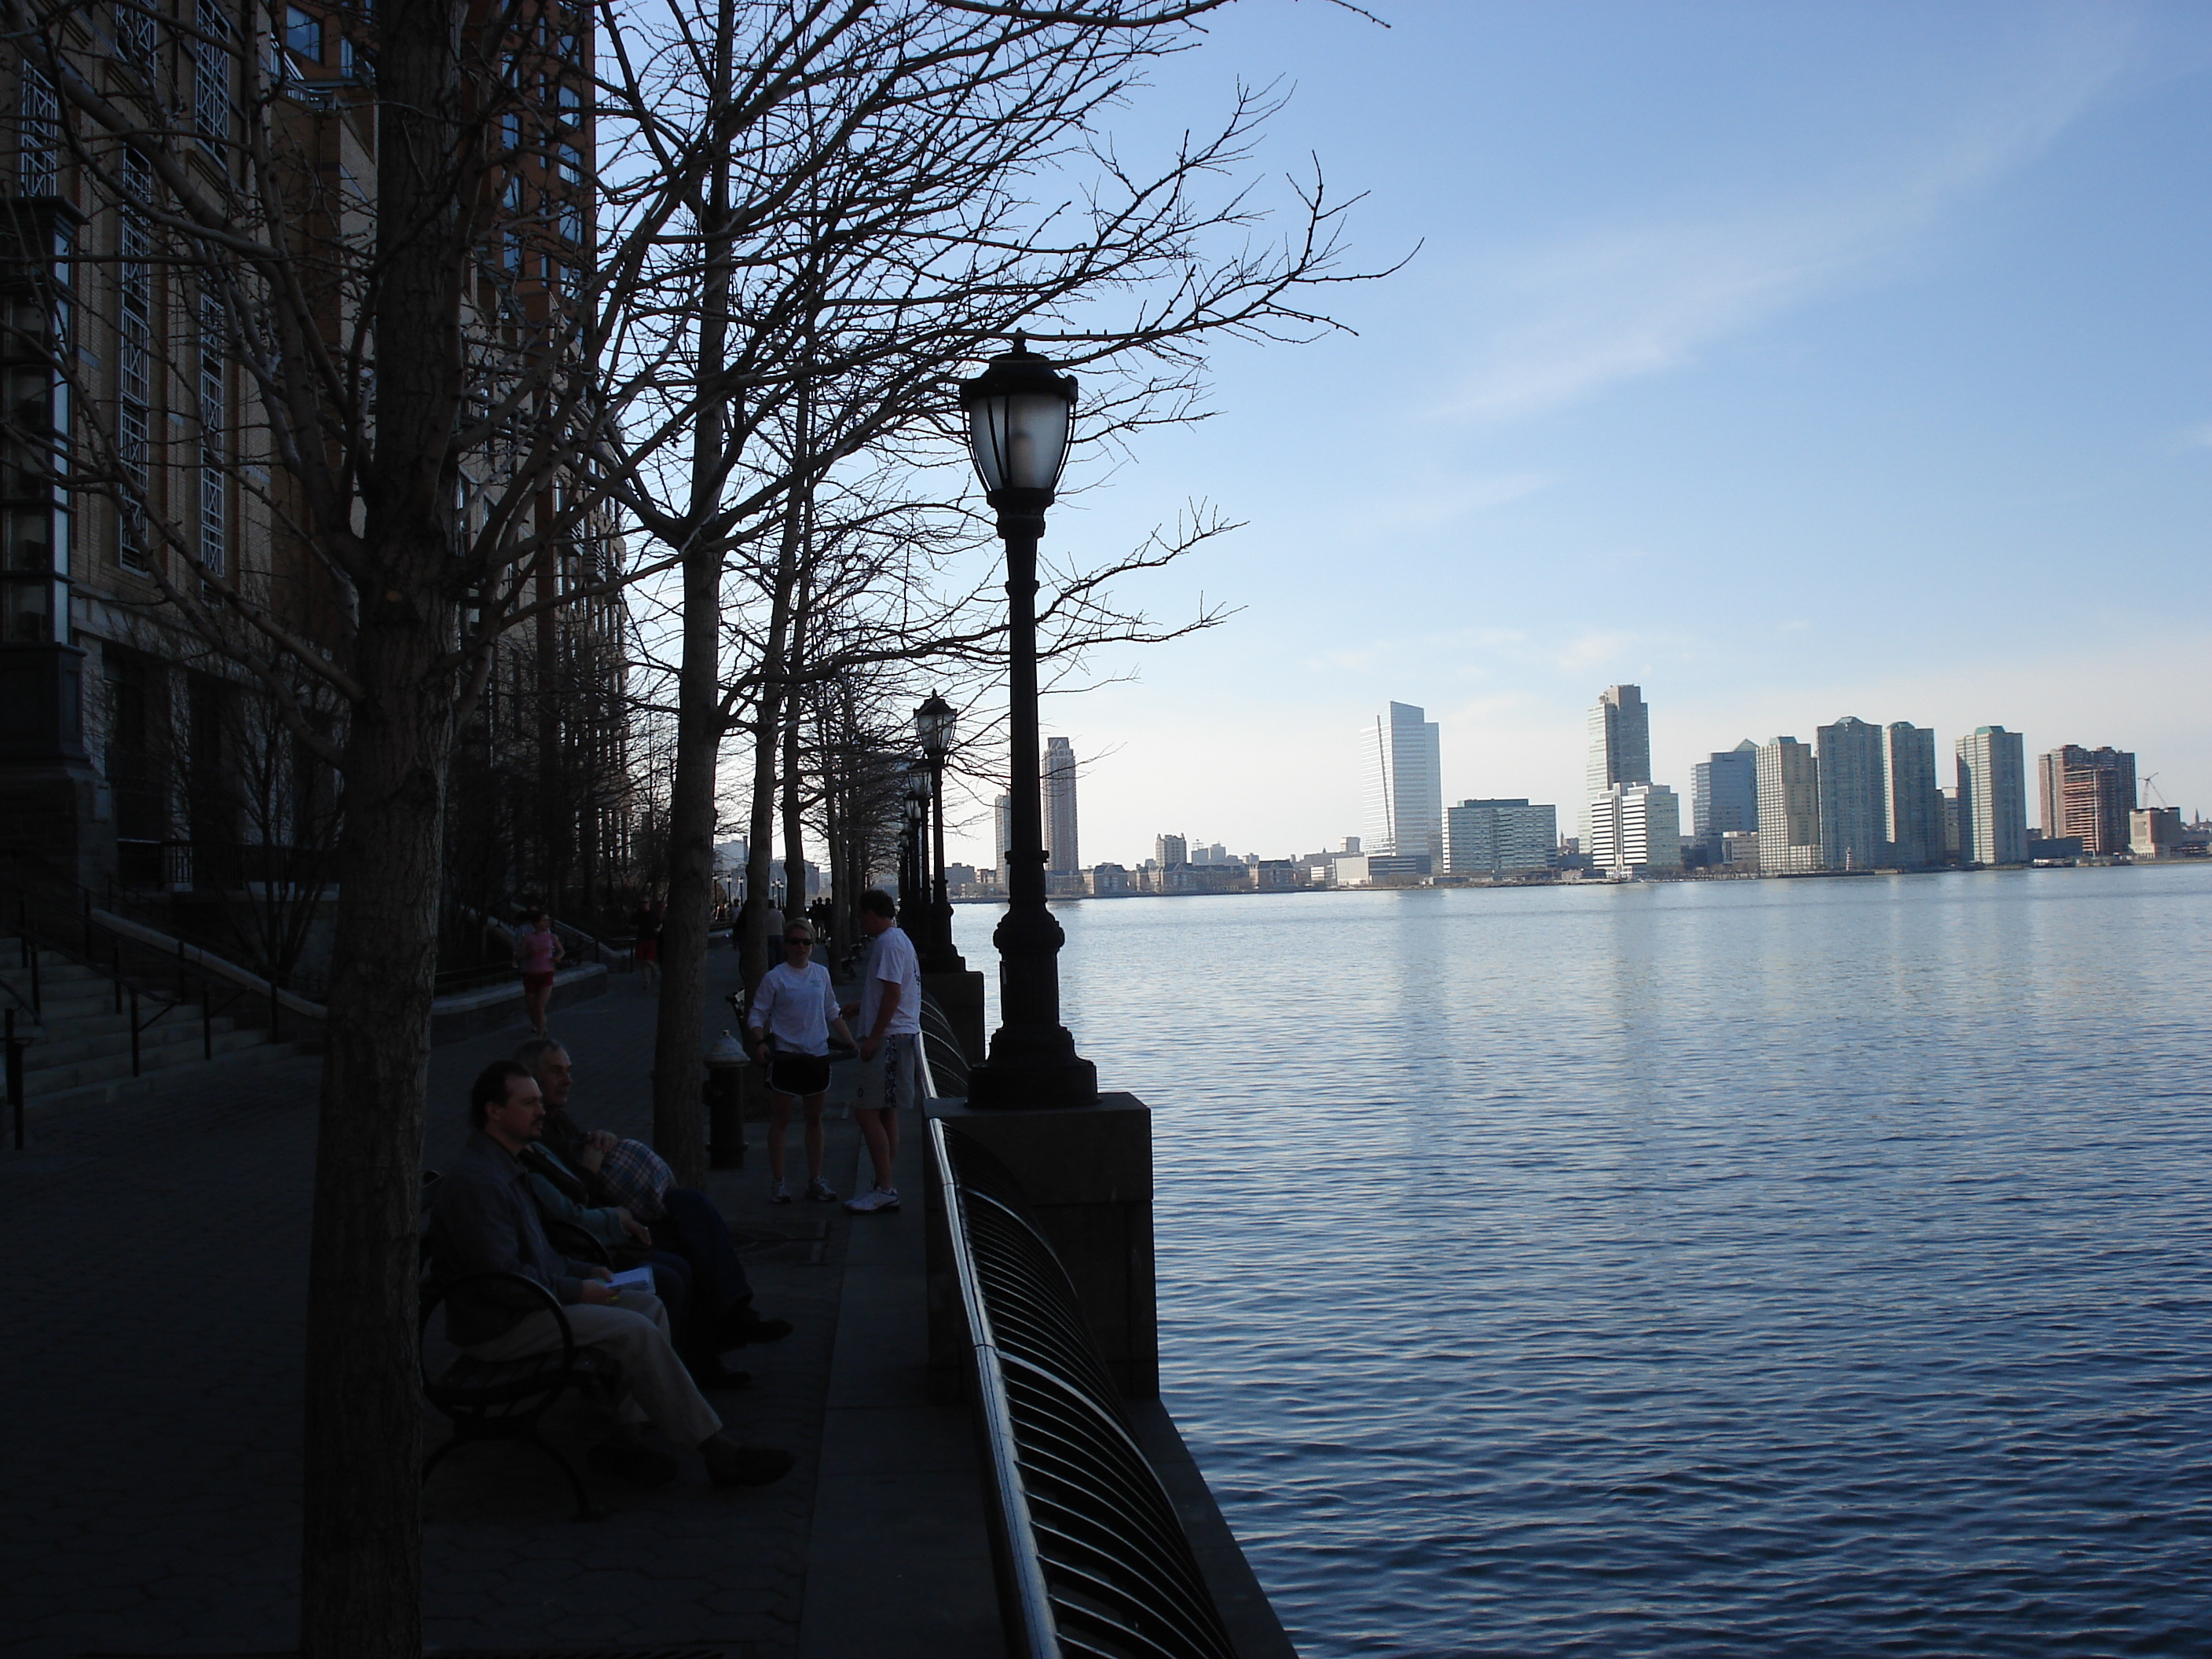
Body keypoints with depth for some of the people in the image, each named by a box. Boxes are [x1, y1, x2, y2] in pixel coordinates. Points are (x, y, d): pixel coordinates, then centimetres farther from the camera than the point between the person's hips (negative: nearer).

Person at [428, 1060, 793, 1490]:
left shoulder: (504, 1167, 15)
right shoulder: (474, 1181, -20)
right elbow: (500, 1279, -24)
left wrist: (584, 1272, 10)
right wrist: (576, 1290, -15)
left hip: (531, 1300, 11)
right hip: (498, 1328, -11)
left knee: (649, 1306, 0)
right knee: (635, 1331, -20)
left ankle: (621, 1438, -5)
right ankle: (716, 1452, -14)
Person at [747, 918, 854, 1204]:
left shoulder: (821, 974, 8)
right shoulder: (775, 977, -5)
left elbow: (832, 1013, 18)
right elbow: (757, 1014, -3)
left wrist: (850, 1042, 16)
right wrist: (760, 1043, -19)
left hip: (817, 1054, 4)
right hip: (785, 1054, -4)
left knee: (815, 1119, 10)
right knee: (780, 1119, 2)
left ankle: (815, 1180, 18)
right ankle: (777, 1183, 10)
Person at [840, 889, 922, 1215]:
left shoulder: (889, 943, -14)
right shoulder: (899, 940, 18)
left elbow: (892, 995, -20)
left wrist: (872, 1039, -19)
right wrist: (860, 1006, 32)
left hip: (889, 1039, -11)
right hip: (900, 1037, 11)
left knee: (867, 1112, -9)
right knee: (884, 1113, 12)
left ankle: (884, 1190, -7)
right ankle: (884, 1189, 17)